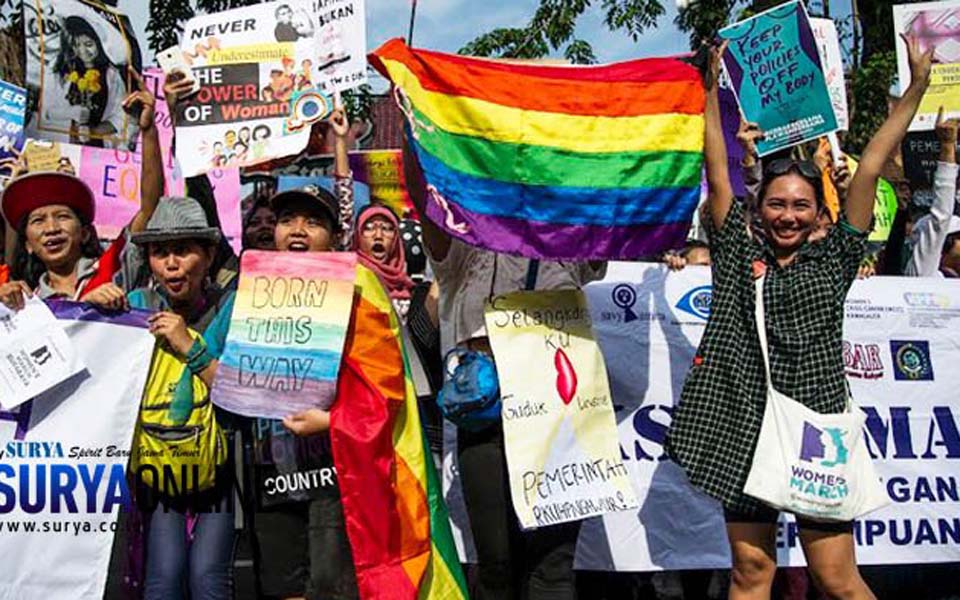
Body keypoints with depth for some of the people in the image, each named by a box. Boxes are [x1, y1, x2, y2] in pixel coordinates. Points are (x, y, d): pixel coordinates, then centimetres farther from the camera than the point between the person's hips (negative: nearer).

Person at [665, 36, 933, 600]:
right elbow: (718, 173, 8)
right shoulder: (739, 253, 8)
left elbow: (870, 168, 5)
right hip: (742, 427, 1)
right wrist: (712, 89, 10)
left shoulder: (834, 259, 6)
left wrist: (917, 87, 5)